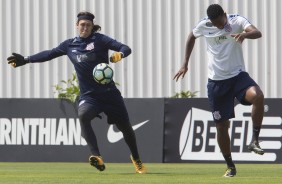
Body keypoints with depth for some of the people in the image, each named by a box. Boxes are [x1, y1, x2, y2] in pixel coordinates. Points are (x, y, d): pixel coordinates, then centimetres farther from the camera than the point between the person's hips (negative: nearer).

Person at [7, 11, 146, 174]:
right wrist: (25, 60, 20)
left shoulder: (99, 39, -5)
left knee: (126, 128, 6)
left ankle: (136, 160, 35)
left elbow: (126, 49, -14)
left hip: (109, 93, -2)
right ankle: (97, 157, -40)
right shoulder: (70, 45, 7)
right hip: (88, 95, 2)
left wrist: (119, 54, -36)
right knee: (83, 115, -32)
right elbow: (49, 54, 20)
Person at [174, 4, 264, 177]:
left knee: (257, 96, -33)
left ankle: (255, 141, -20)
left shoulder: (236, 21, -11)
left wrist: (245, 34, -51)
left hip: (238, 75, -2)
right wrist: (185, 64, 18)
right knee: (221, 125, 2)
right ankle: (230, 167, 17)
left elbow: (257, 33, -29)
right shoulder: (204, 26, -4)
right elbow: (192, 37, 19)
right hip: (216, 81, 2)